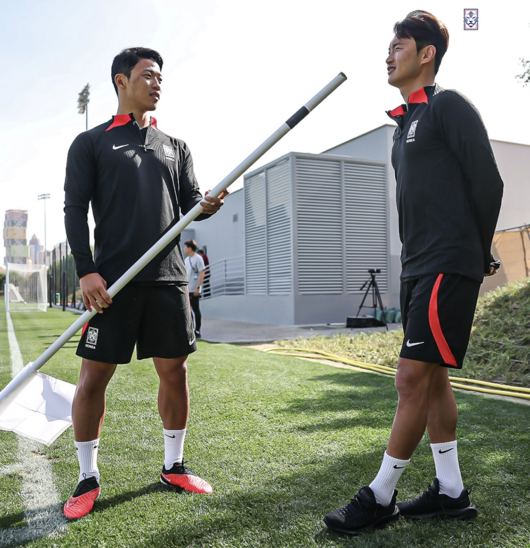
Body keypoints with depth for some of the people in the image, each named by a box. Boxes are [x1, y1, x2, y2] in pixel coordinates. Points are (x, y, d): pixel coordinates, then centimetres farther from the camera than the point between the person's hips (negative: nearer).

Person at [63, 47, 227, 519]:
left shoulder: (175, 147, 18)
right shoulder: (92, 142, 8)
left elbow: (188, 205, 15)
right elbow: (75, 209, 0)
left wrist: (207, 206, -10)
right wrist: (86, 271, -12)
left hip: (169, 277, 4)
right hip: (112, 279, -3)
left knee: (174, 371, 6)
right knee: (94, 376, -1)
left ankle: (174, 466, 23)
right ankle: (88, 479, 17)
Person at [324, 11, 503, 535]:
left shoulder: (447, 105, -5)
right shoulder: (405, 122, 21)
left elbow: (488, 182, -10)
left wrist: (474, 255, -3)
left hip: (448, 269, -9)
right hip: (418, 268, 9)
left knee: (412, 378, -8)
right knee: (431, 378, 10)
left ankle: (379, 497, 3)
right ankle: (451, 492, 20)